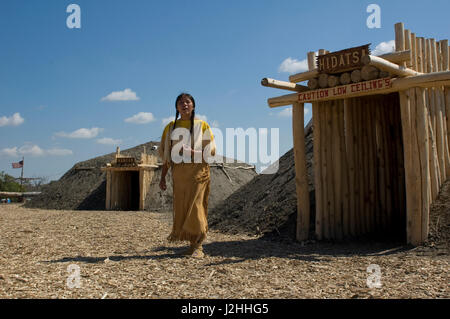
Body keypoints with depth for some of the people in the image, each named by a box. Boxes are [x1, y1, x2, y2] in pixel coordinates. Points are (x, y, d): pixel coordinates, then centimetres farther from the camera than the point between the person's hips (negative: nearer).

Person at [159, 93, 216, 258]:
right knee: (181, 208, 1)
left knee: (195, 206, -9)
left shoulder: (202, 125, 4)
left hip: (198, 171, -3)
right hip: (179, 173, 3)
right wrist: (162, 177, 9)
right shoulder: (171, 127, 13)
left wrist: (192, 152, -17)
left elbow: (211, 150, 0)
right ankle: (192, 244, 11)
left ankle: (198, 246, -3)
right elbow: (166, 153, 14)